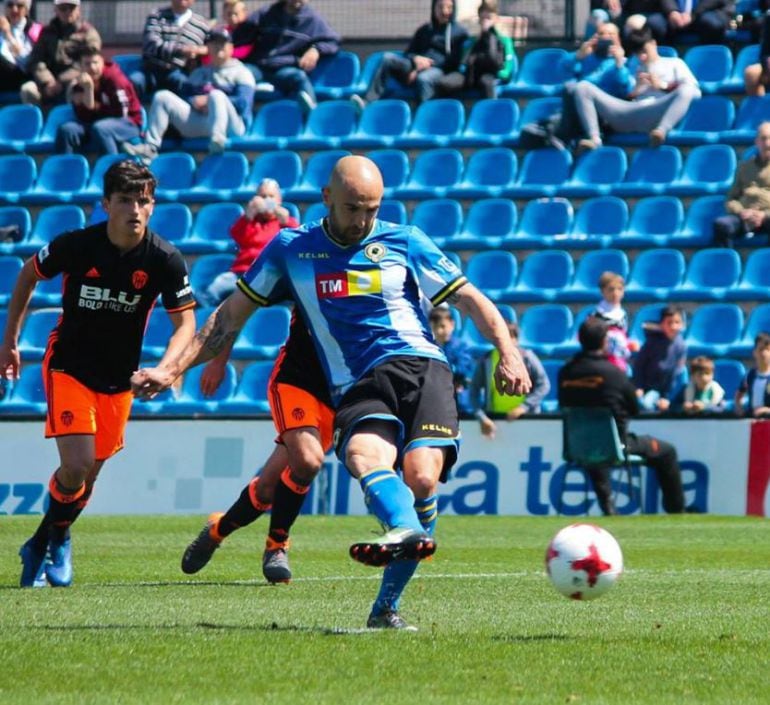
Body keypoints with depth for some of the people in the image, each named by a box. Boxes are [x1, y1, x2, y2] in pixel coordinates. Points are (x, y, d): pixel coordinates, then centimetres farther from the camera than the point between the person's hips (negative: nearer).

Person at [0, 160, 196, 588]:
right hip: (68, 368, -3)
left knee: (90, 473, 10)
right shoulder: (76, 246, -17)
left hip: (120, 378, 3)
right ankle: (52, 542, 10)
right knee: (76, 468, -16)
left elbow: (185, 324, -9)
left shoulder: (165, 260, -15)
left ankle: (50, 542, 34)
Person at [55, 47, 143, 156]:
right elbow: (84, 118, -12)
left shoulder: (113, 77, -15)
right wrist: (88, 89, -23)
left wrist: (96, 107, -7)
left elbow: (120, 112, -18)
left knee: (99, 128, -35)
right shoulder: (79, 85, -2)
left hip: (126, 124, -5)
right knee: (66, 129, -17)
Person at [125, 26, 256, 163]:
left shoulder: (241, 72, 11)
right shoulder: (199, 73, 29)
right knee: (162, 97, -6)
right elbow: (184, 96, 19)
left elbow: (243, 103, -5)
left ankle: (217, 139, -62)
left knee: (216, 95, -35)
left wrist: (209, 101, -7)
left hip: (230, 125, -5)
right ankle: (150, 147, -21)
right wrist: (194, 101, -4)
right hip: (196, 123, 5)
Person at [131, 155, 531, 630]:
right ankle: (408, 531, -62)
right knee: (364, 454, -33)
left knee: (421, 475, -25)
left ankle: (387, 607, -19)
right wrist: (173, 369, 16)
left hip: (419, 366, -1)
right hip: (356, 389, 1)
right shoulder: (290, 250, 14)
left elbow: (471, 300, 12)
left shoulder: (404, 243, 11)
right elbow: (231, 316, 21)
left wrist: (509, 354, -4)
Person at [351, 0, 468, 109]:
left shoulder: (459, 32, 8)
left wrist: (424, 67, -11)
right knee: (388, 58, -21)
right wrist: (416, 58, -6)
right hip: (416, 67, 5)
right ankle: (368, 102, -34)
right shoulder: (424, 30, 24)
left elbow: (454, 62, -2)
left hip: (438, 71, -5)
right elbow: (408, 54, 21)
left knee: (423, 78, -40)